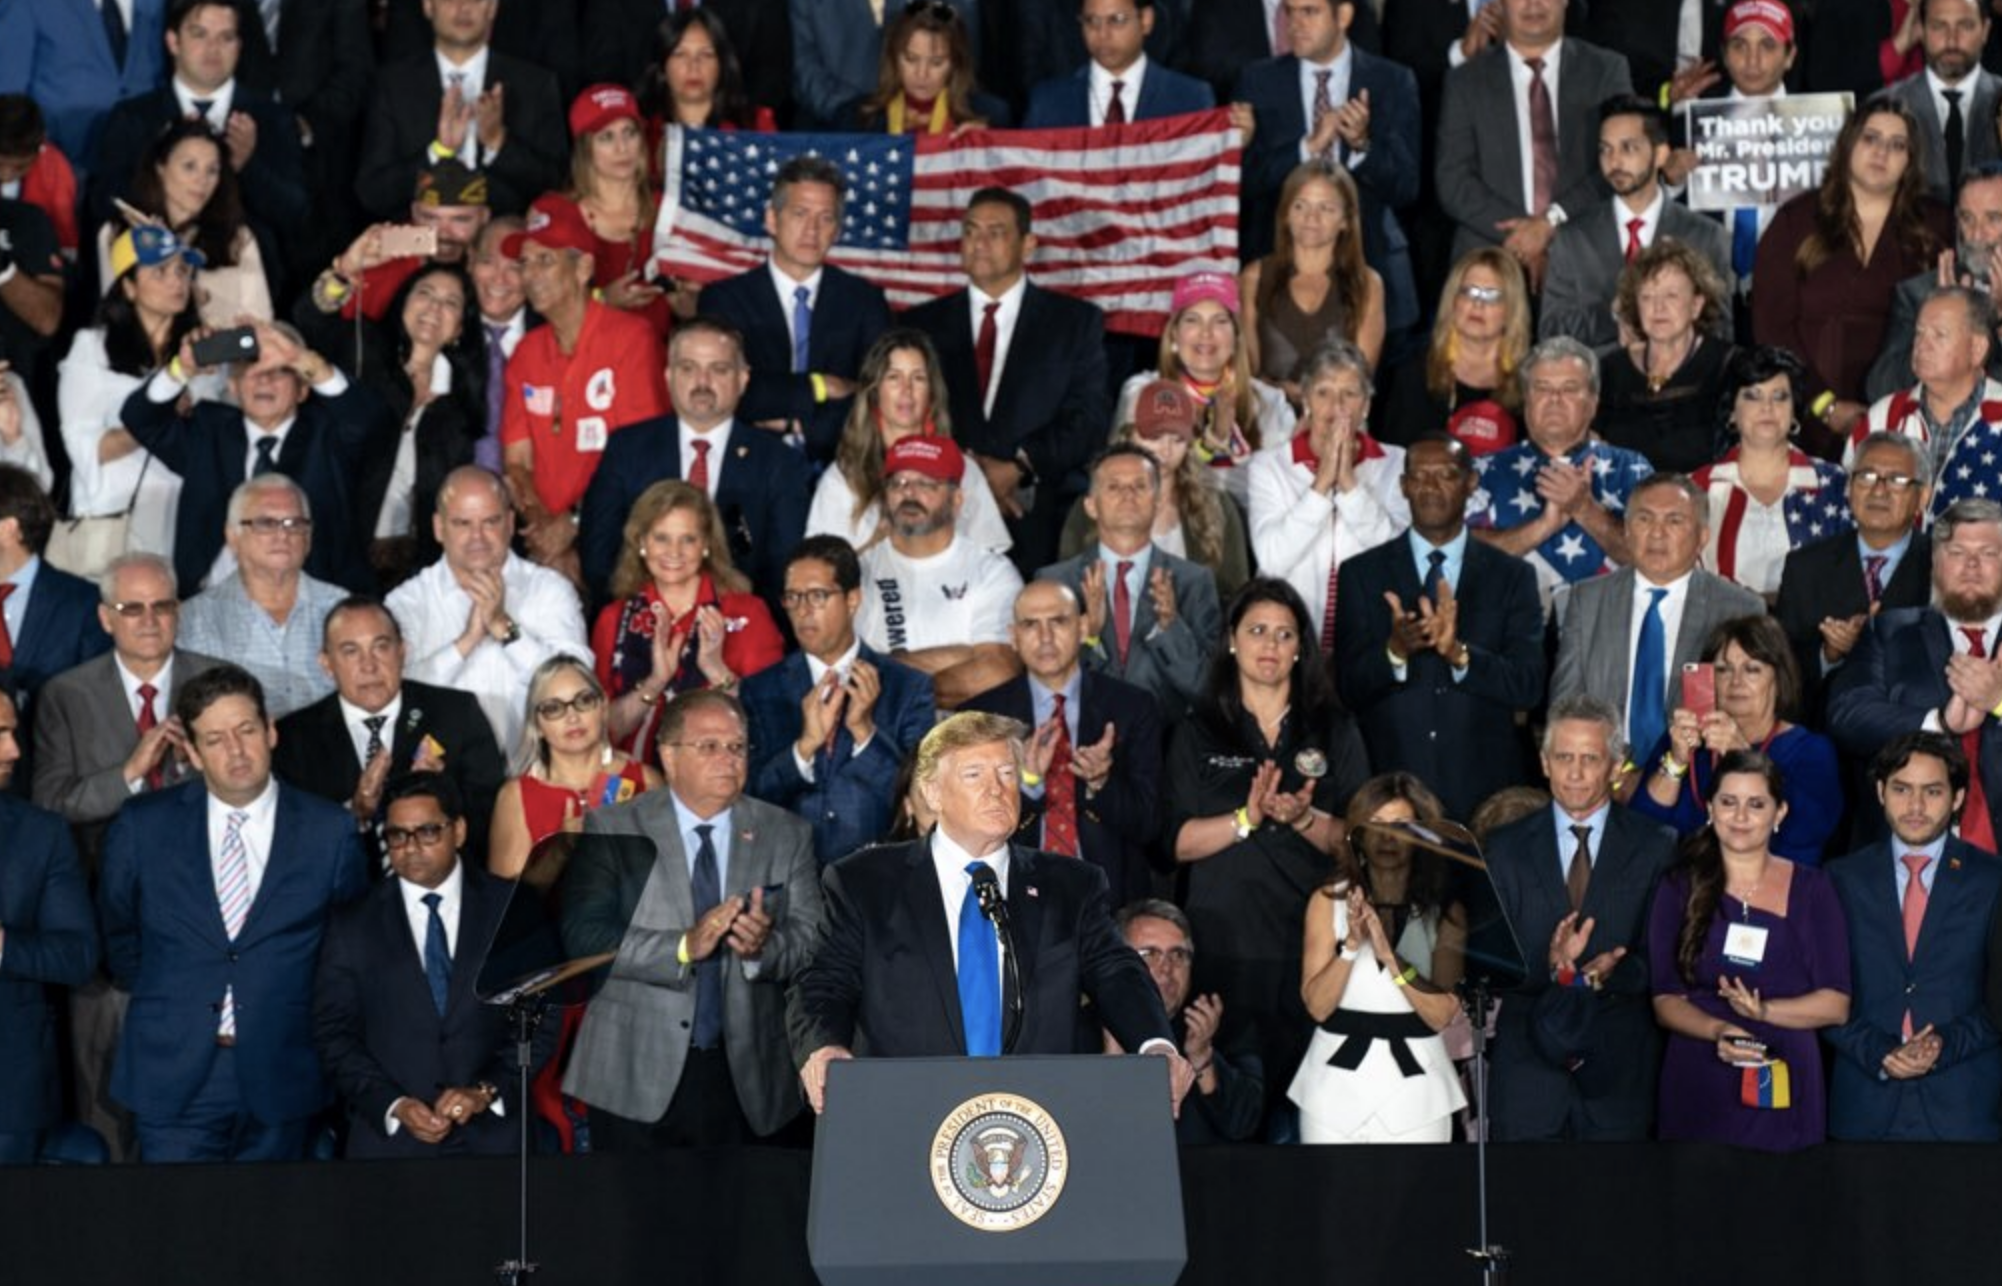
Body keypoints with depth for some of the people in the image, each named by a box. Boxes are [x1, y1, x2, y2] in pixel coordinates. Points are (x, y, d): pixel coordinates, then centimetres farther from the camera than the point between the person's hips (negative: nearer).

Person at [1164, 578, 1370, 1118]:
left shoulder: (1335, 731, 12)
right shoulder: (1197, 734, 10)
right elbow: (1179, 842, 1)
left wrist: (1304, 819, -14)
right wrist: (1248, 818, -14)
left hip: (1313, 938, 1)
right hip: (1225, 939, -1)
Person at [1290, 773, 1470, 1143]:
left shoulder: (1445, 912, 2)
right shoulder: (1328, 901, 4)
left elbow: (1443, 1015, -8)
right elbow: (1317, 1006, -5)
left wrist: (1389, 955, -19)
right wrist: (1351, 945, -18)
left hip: (1415, 1085, 0)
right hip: (1338, 1083, 0)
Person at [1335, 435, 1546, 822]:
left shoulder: (1512, 576, 6)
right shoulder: (1362, 573, 5)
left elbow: (1529, 688, -4)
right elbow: (1351, 687, -2)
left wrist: (1458, 652, -21)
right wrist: (1396, 650, -22)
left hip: (1486, 791, 0)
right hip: (1389, 789, 0)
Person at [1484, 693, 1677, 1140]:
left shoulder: (1654, 850, 5)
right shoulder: (1505, 849, 7)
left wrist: (1613, 972, -19)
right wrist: (1549, 965, -19)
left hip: (1618, 1069, 0)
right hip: (1528, 1066, 0)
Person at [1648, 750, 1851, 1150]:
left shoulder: (1810, 889, 7)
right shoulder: (1680, 888, 6)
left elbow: (1836, 1005, 2)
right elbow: (1665, 1000, 1)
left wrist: (1765, 1010, -15)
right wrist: (1718, 1031, -18)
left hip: (1783, 1091, 0)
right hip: (1697, 1092, 0)